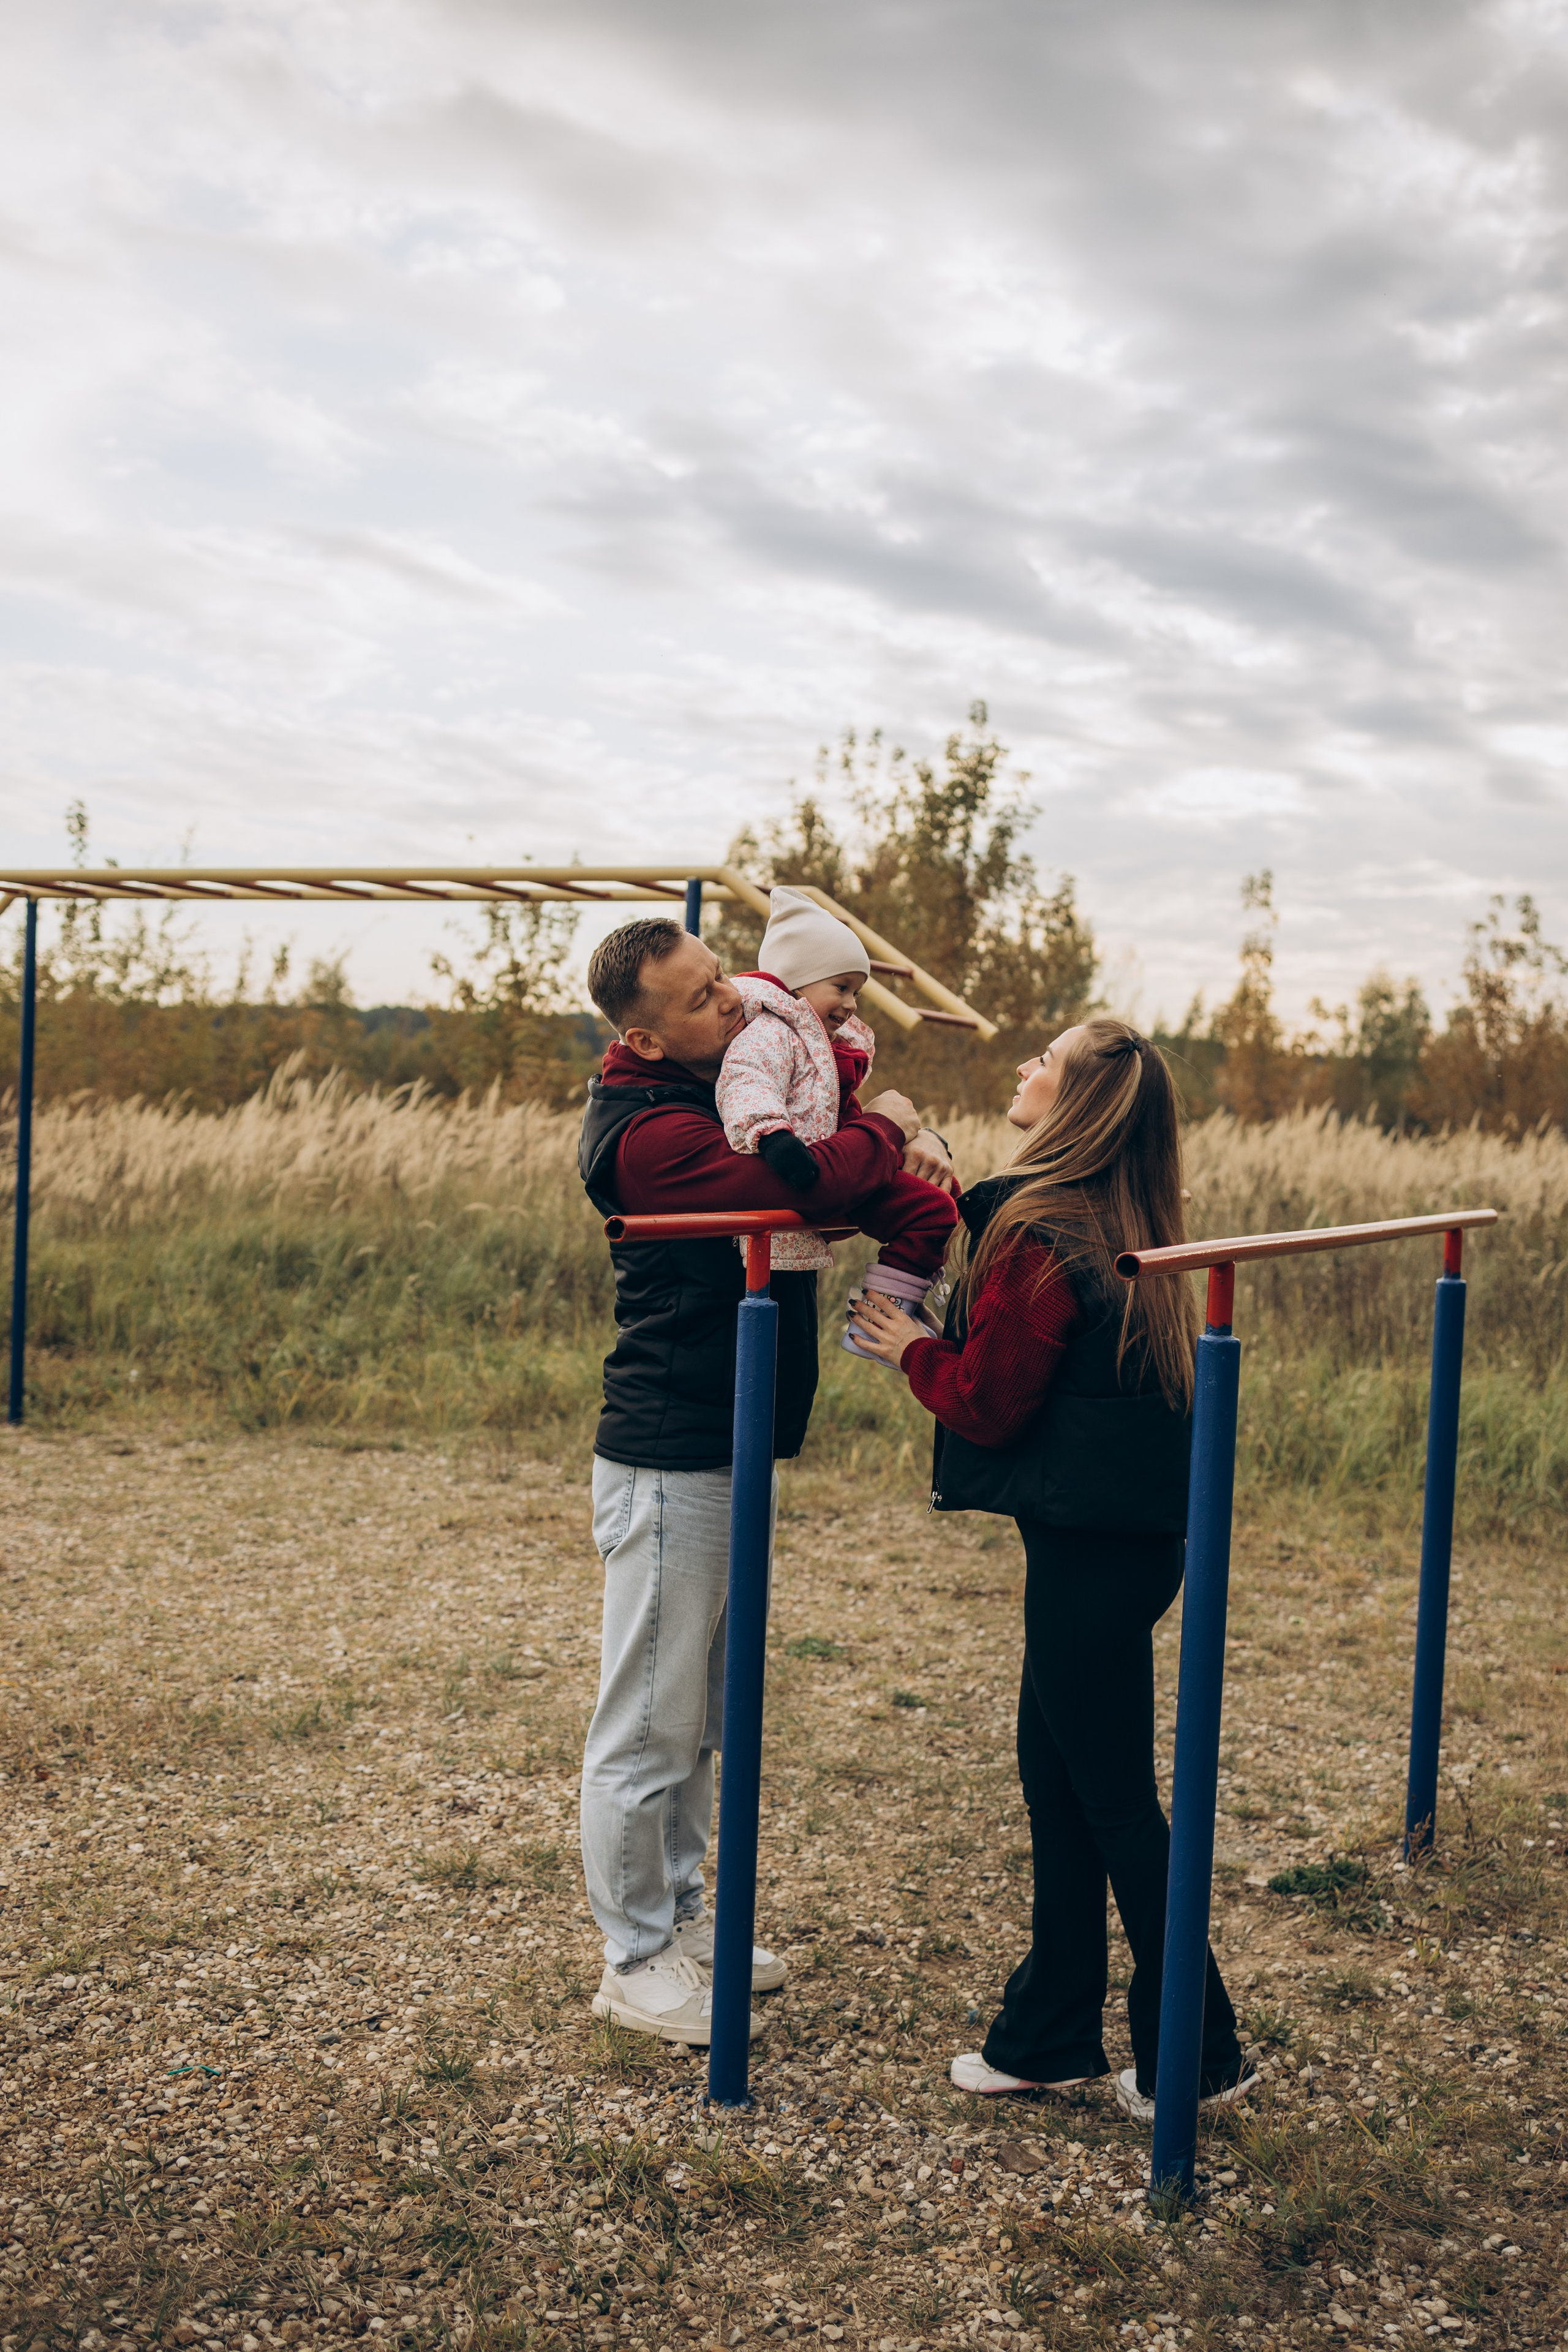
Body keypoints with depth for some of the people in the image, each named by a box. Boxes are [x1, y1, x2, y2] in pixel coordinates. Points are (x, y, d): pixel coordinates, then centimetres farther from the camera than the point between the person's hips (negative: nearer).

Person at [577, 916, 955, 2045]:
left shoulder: (731, 1086, 9)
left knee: (707, 1715, 20)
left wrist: (906, 1146, -4)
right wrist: (886, 1132, -12)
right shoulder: (652, 1131, -21)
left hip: (728, 1452, 10)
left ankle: (679, 1915, 34)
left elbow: (849, 1168, 20)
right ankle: (635, 1961, 17)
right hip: (668, 1462, -10)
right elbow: (808, 1180, -34)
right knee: (650, 1722, 2)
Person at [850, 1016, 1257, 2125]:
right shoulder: (1119, 1229, 9)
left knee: (1113, 1796, 3)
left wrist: (912, 1346, 3)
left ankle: (1198, 2056, 17)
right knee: (1053, 1768, 16)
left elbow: (987, 1403, -15)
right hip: (1123, 1531, 10)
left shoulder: (1040, 1241, -19)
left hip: (1092, 1545, -10)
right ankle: (1053, 2034, 27)